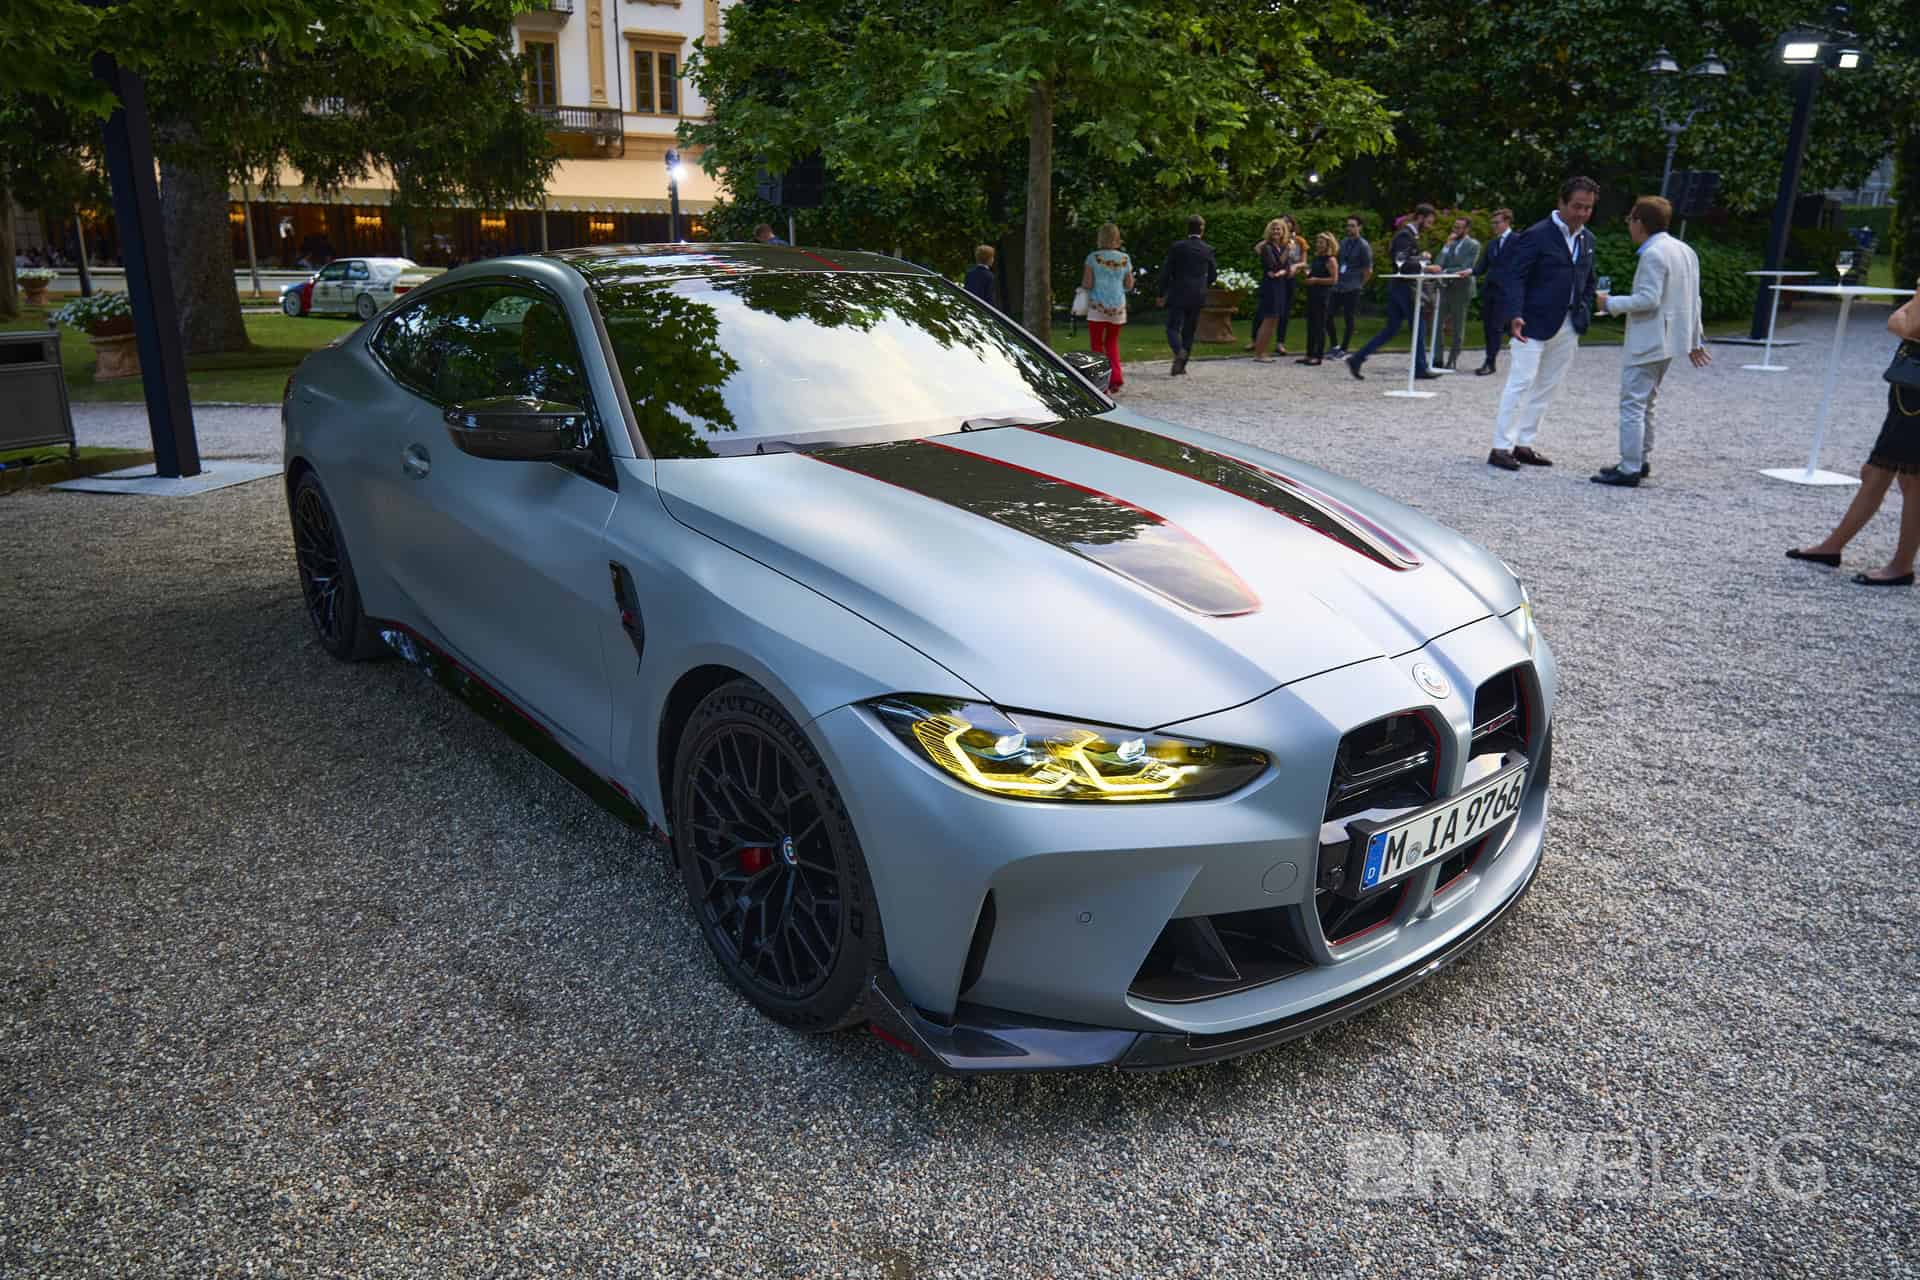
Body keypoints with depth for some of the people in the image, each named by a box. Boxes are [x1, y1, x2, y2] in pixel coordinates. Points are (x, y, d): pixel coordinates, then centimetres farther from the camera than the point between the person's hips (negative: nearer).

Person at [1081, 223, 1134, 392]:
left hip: (1097, 307, -3)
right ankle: (1116, 378, 5)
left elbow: (1087, 284, -10)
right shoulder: (1125, 259, 3)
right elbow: (1129, 285, 7)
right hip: (1118, 307, 3)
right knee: (1112, 343, 19)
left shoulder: (1093, 258, -7)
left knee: (1096, 345, 6)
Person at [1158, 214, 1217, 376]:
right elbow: (1214, 274, 8)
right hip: (1198, 296, 3)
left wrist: (1162, 294, 3)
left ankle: (1179, 351, -29)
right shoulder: (1208, 249, 1)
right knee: (1189, 331, 11)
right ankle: (1181, 365, 12)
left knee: (1173, 328, -1)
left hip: (1178, 295, -3)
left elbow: (1166, 271, -6)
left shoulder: (1176, 247, -6)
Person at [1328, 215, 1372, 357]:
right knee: (1327, 316, 2)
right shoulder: (1343, 243, 12)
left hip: (1352, 289, -6)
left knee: (1349, 318, 0)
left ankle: (1343, 349, 9)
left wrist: (1359, 285, -1)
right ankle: (1335, 346, 16)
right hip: (1337, 287, 6)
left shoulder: (1363, 246, -6)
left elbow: (1368, 271, -5)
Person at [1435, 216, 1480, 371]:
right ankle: (1438, 358, -1)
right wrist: (1447, 246, -6)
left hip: (1461, 288, -5)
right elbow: (1440, 264, 3)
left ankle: (1452, 360, 5)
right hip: (1445, 287, 5)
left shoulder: (1473, 245, -1)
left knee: (1457, 326, 1)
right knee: (1438, 323, -3)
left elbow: (1467, 268, -11)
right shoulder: (1450, 243, 15)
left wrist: (1445, 272, -15)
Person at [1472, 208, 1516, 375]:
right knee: (1488, 327, 8)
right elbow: (1482, 267, 14)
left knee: (1496, 327, -8)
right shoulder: (1492, 243, 17)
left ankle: (1490, 362, -7)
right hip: (1488, 289, 7)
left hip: (1504, 291, -7)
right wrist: (1471, 271, -6)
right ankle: (1491, 360, 15)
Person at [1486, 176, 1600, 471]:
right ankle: (1501, 447, -5)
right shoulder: (1537, 235, -9)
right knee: (1521, 382, -9)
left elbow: (1588, 281, 21)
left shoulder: (1588, 239, 13)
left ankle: (1523, 444, 15)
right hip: (1535, 323, -7)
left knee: (1547, 386, 8)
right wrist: (1515, 315, -25)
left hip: (1568, 326, 7)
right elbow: (1514, 275, -14)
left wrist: (1583, 315, 9)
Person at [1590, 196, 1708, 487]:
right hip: (1667, 342, 10)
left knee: (1632, 404, -8)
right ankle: (1642, 460, 27)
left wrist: (1611, 304, -11)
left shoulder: (1653, 254, -16)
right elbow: (1693, 300, 17)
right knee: (1644, 403, 19)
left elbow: (1648, 299, -23)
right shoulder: (1685, 250, 14)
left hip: (1648, 342, -10)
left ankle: (1630, 470, -8)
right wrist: (1695, 340, 22)